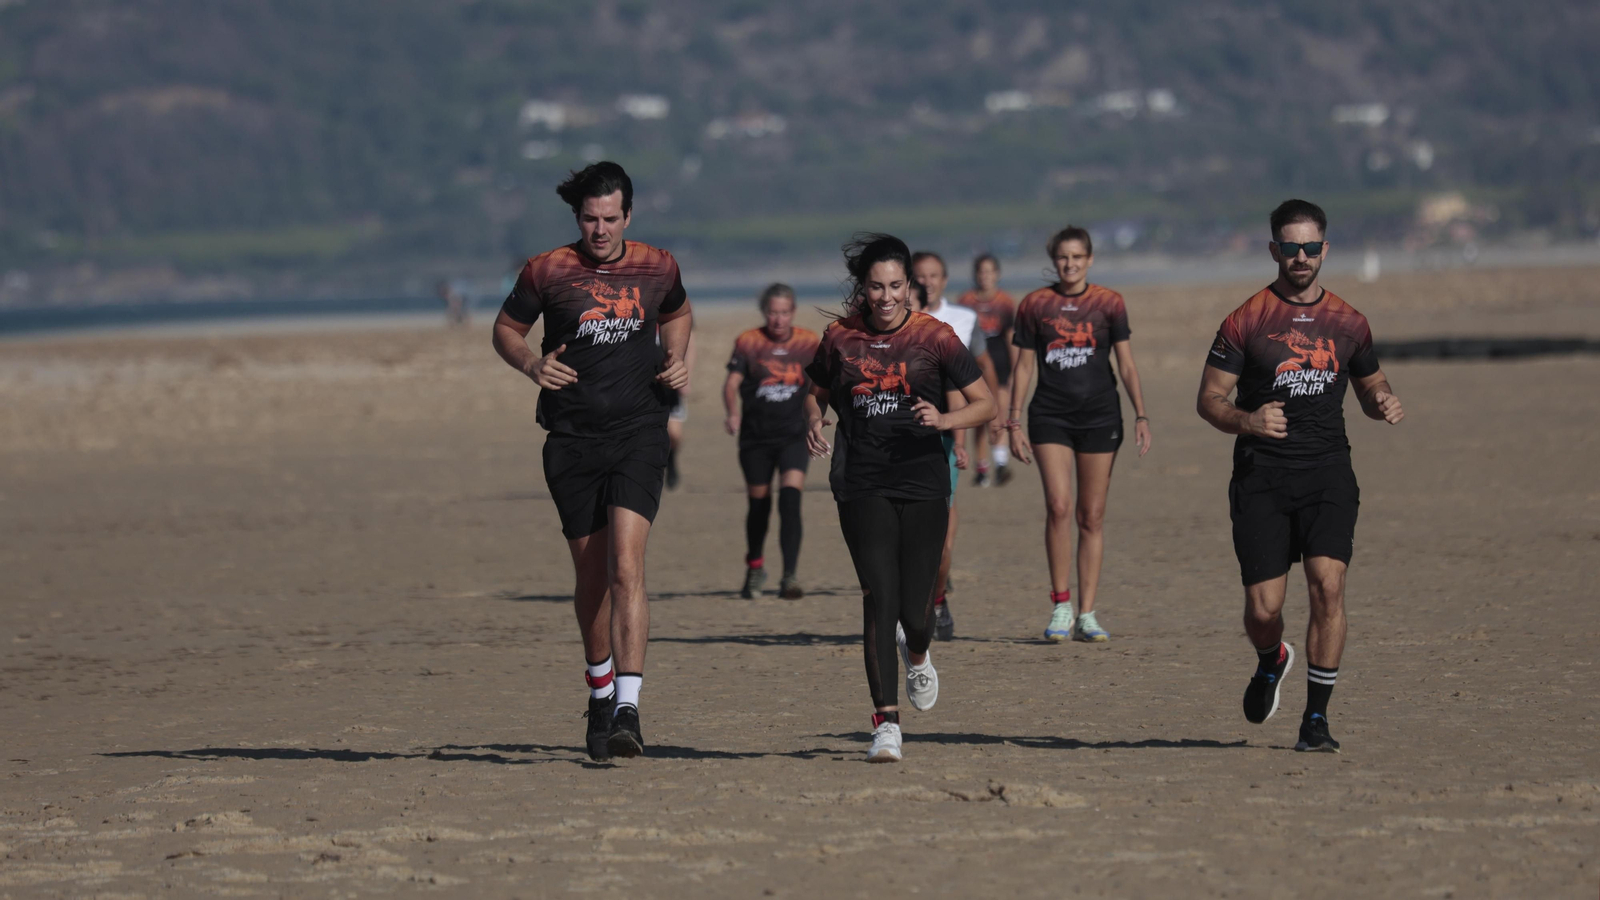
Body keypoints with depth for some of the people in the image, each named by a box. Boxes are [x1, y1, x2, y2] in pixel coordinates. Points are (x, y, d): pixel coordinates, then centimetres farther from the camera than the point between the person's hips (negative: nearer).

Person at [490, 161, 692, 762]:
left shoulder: (656, 268, 4)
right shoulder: (547, 272, -2)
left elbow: (677, 313, 25)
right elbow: (506, 328, 11)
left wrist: (677, 358, 6)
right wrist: (531, 363, -9)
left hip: (638, 435, -1)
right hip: (571, 437, 1)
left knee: (626, 565, -16)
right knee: (591, 573, 9)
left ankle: (628, 708, -22)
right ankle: (600, 687, 33)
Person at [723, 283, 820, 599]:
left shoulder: (808, 343, 2)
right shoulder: (748, 342, -3)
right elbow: (732, 382, -11)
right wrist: (733, 413, -29)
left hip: (794, 435, 0)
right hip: (755, 436, 0)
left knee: (791, 497, -19)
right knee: (759, 502, 11)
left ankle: (789, 576, -21)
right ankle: (755, 567, 36)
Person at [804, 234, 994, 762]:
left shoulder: (933, 337, 0)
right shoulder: (840, 339, 6)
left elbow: (986, 405, 2)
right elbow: (817, 394, 21)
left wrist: (945, 420, -18)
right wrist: (813, 423, -1)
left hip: (923, 484, -1)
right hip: (862, 486, 1)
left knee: (915, 610, -1)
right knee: (879, 597, -13)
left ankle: (917, 655, 37)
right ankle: (886, 721, -10)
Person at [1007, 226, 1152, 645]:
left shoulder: (1109, 304, 4)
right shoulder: (1035, 305, 4)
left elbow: (1127, 365, 4)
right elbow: (1024, 366, 8)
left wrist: (1141, 415, -5)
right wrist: (1014, 422, 3)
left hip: (1100, 415, 1)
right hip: (1051, 414, -1)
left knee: (1092, 516, 3)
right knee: (1058, 505, -16)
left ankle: (1086, 614, 8)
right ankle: (1061, 606, -6)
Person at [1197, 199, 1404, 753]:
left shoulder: (1346, 323, 11)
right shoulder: (1247, 320, 1)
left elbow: (1370, 385, 24)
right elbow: (1208, 399, 0)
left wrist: (1385, 403, 0)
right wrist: (1246, 422, -20)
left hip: (1328, 474, 2)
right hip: (1262, 474, -2)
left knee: (1327, 585, -17)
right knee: (1264, 607, -4)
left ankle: (1316, 718, -8)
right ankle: (1271, 663, 34)